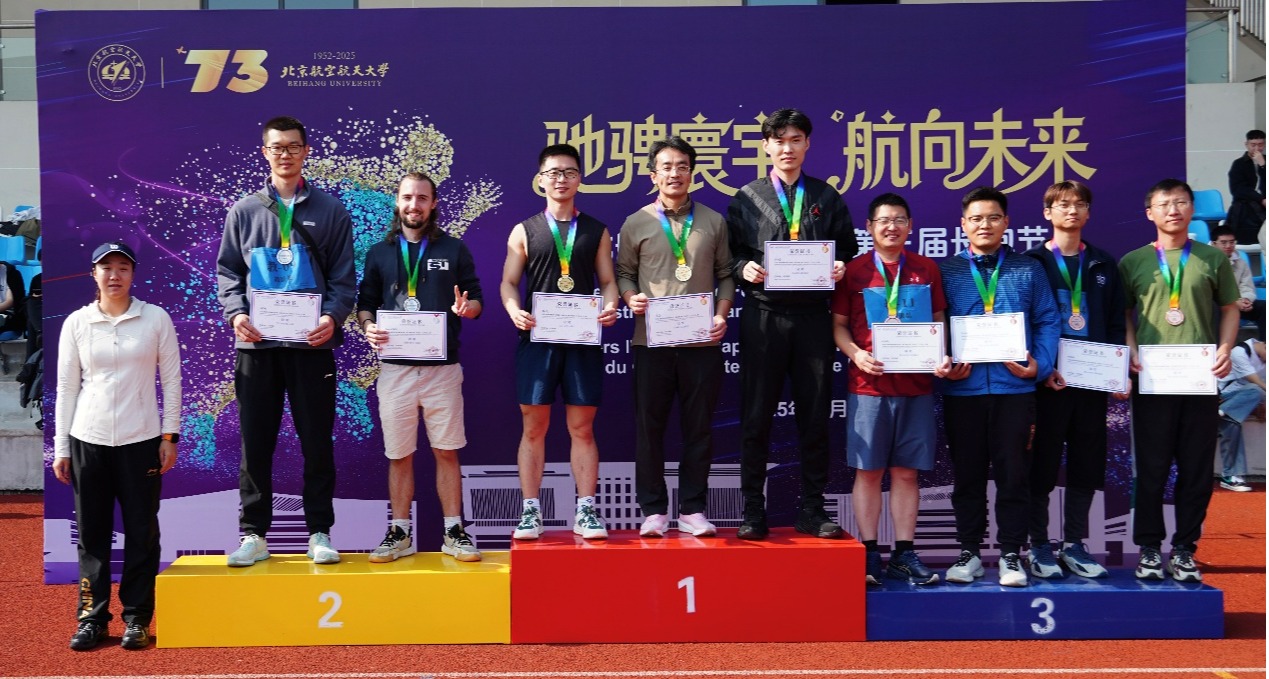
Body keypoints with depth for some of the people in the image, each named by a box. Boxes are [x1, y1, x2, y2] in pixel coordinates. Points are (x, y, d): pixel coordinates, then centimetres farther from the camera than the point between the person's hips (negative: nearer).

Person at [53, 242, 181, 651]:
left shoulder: (156, 319, 1)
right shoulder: (77, 323, 4)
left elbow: (171, 380, 3)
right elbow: (66, 387, 7)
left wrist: (170, 436, 0)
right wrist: (60, 448, 5)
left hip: (141, 440, -1)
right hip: (88, 439, 1)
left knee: (142, 532, 3)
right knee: (92, 532, 5)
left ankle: (137, 617, 13)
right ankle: (92, 618, 14)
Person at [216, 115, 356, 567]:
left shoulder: (330, 211, 7)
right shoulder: (243, 211, 11)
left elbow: (344, 277, 3)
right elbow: (228, 271, 10)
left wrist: (333, 317, -14)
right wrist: (236, 313, -8)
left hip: (312, 344, -1)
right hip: (256, 345, 1)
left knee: (317, 441, 3)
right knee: (255, 442, 5)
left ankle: (319, 532, 13)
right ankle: (253, 534, 14)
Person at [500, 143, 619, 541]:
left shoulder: (596, 232, 11)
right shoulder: (525, 232, 9)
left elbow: (608, 281, 10)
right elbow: (509, 282, 6)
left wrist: (611, 306, -11)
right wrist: (515, 311, -14)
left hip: (583, 340, 1)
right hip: (537, 339, 0)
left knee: (582, 428, 3)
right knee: (534, 426, 2)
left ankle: (585, 510, 8)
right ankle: (530, 510, 9)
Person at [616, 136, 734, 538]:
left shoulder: (713, 222, 9)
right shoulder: (636, 224, 6)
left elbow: (725, 275, 10)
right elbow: (623, 273, 10)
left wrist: (722, 315, -4)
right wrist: (631, 298, -10)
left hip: (703, 341, 1)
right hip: (652, 341, -1)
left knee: (699, 426, 5)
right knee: (650, 426, 2)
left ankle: (692, 510, 15)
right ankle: (654, 510, 12)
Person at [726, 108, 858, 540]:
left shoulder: (827, 197, 12)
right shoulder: (745, 199, 8)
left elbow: (848, 249, 13)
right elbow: (729, 255, 7)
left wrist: (840, 268, -8)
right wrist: (744, 267, -13)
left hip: (813, 316, 1)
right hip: (763, 316, -1)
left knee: (814, 416, 4)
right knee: (756, 417, 1)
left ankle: (812, 511, 13)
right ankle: (753, 511, 9)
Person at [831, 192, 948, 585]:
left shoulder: (927, 269, 10)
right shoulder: (854, 271, 4)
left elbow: (938, 321, 14)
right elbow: (838, 325, 5)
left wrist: (943, 357, -4)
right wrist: (856, 354, -13)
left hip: (917, 386, 2)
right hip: (868, 384, -2)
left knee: (906, 471, 6)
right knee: (868, 470, 1)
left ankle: (905, 554, 14)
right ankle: (868, 554, 10)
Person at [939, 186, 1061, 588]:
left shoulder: (1028, 270, 10)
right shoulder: (945, 271, 8)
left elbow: (1047, 322, 5)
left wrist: (1040, 364, -9)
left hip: (1015, 386, 0)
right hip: (962, 389, 0)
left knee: (1013, 474, 3)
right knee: (967, 475, 8)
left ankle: (1011, 554, 13)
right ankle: (969, 552, 18)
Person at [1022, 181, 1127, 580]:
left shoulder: (1104, 265, 13)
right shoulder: (1032, 262, 2)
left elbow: (1116, 324, 12)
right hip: (1046, 380, -3)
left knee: (1086, 465, 7)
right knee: (1042, 464, 0)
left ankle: (1074, 545, 17)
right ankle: (1039, 546, 10)